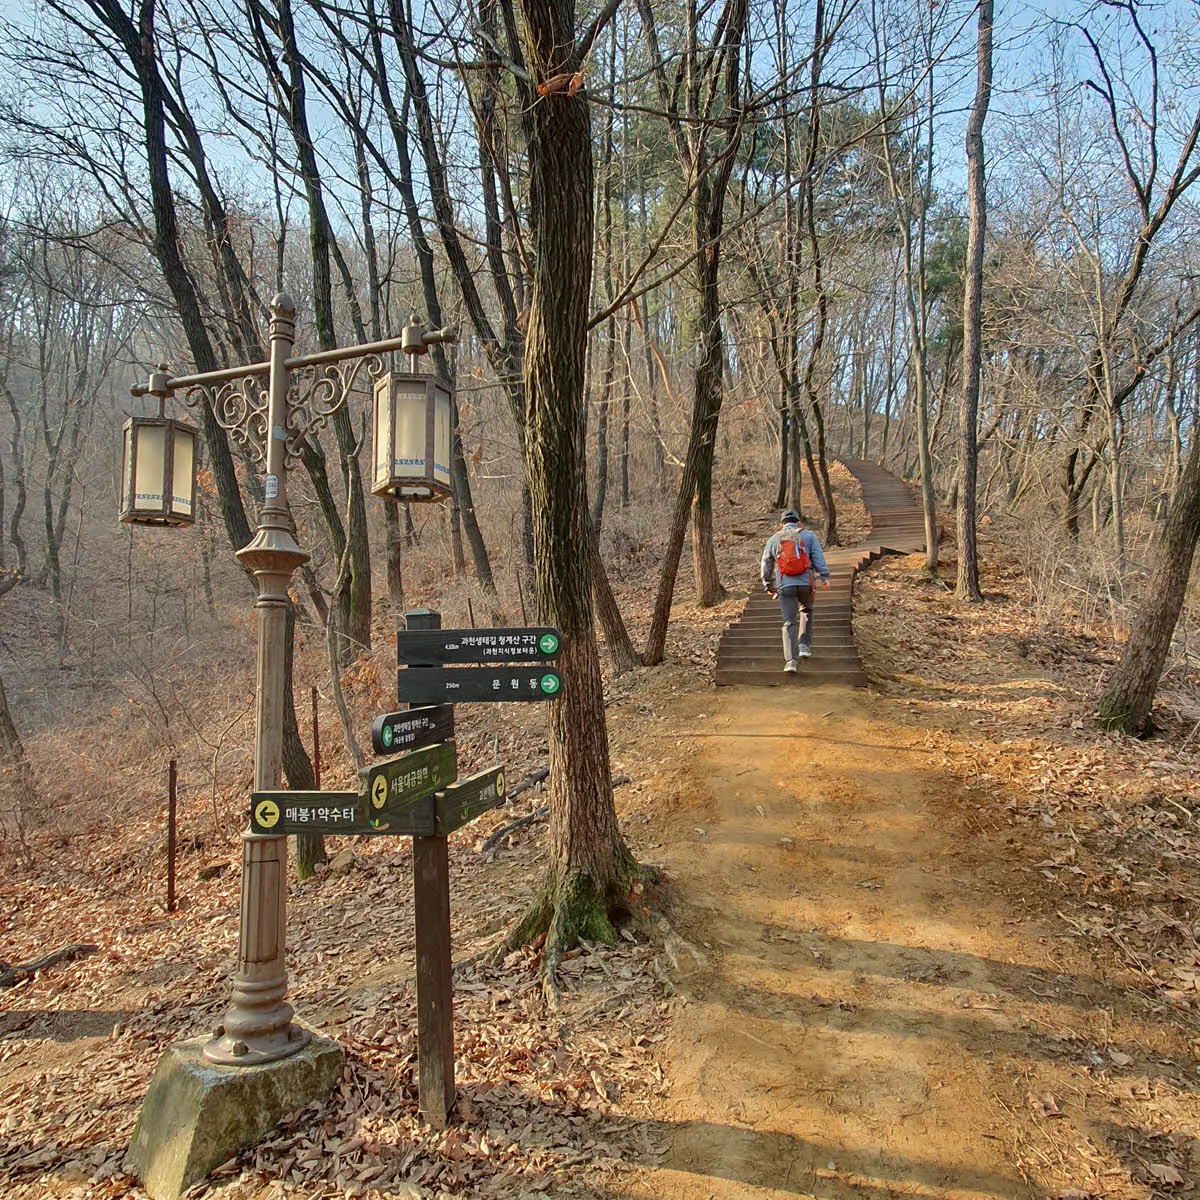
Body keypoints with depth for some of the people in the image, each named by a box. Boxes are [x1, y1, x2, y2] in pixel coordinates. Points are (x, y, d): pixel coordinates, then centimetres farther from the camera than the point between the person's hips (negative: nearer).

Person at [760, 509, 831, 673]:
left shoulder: (773, 540, 14)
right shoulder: (808, 535, 8)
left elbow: (766, 565, 20)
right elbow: (818, 557, -1)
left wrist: (768, 585, 30)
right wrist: (825, 577, -3)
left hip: (785, 586, 0)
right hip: (806, 583, 0)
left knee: (789, 623, 1)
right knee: (807, 612, 27)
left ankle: (790, 661, -8)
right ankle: (804, 646, 19)